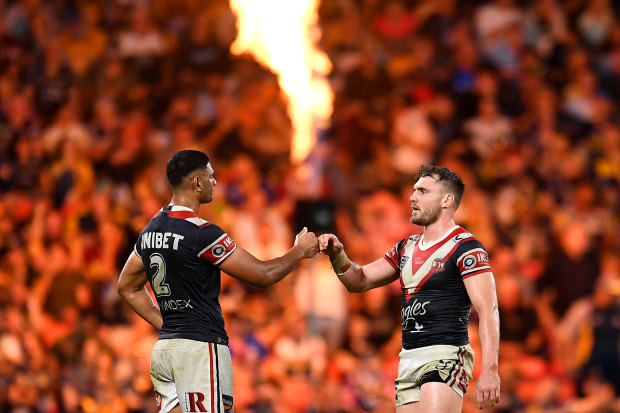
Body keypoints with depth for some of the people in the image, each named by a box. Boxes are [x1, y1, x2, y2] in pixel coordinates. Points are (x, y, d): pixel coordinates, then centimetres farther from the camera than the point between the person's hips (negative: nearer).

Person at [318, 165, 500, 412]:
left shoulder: (465, 248, -7)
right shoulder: (406, 248, 17)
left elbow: (488, 311, -15)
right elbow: (360, 281, 23)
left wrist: (489, 371, -25)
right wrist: (337, 256, 1)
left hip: (445, 357, -8)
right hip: (409, 360, 8)